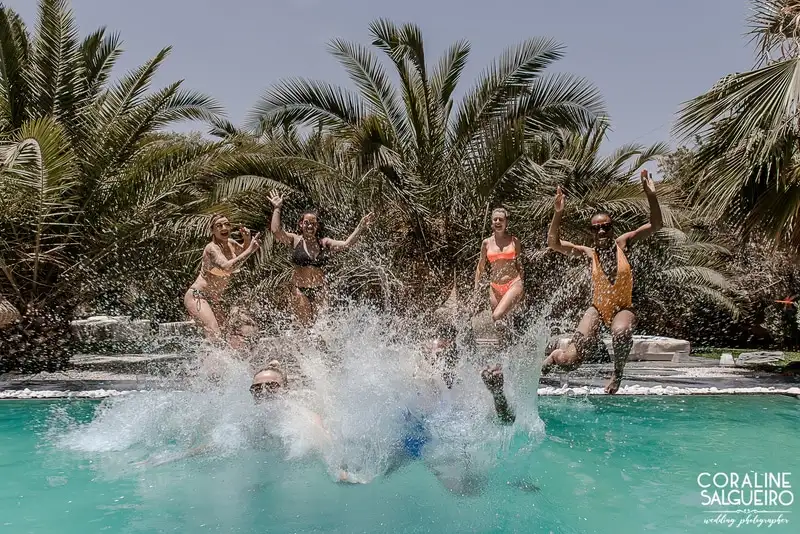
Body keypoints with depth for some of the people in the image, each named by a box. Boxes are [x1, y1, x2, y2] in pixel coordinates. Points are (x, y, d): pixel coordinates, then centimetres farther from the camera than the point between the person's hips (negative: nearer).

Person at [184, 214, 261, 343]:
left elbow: (243, 252, 27)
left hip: (215, 300, 8)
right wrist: (250, 250, -33)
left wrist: (247, 240, 5)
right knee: (214, 333, -26)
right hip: (197, 296, -8)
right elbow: (227, 267, -36)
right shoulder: (212, 248, -18)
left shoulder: (230, 243, 4)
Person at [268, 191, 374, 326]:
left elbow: (346, 244, -5)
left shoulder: (324, 243, 5)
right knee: (305, 325, -2)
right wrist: (277, 208, -12)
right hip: (300, 290, -2)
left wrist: (360, 227, -13)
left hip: (319, 290, 2)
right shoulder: (295, 240, 0)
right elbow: (276, 230, -14)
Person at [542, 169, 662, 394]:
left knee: (621, 333, -39)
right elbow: (553, 243, -9)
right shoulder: (589, 253, -2)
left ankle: (618, 371, -7)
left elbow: (655, 226, -4)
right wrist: (558, 214, -18)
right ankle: (557, 355, 26)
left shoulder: (622, 244, -1)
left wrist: (651, 196, -16)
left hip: (623, 308, 0)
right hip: (598, 308, 0)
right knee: (570, 362, -14)